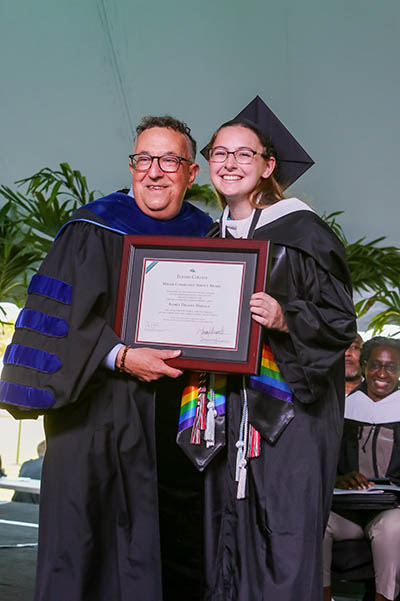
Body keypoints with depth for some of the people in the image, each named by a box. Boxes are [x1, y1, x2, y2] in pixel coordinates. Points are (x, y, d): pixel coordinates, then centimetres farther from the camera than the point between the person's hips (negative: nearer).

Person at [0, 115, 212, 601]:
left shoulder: (206, 238, 11)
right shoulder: (95, 229, -3)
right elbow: (57, 315, -9)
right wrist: (119, 357, -20)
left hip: (173, 414, 4)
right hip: (96, 411, -4)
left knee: (156, 554, 8)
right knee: (81, 538, -2)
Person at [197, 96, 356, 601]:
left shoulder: (301, 232, -6)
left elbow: (340, 321, -9)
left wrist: (284, 318, -24)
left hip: (288, 412, -6)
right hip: (227, 408, 6)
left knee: (284, 551, -5)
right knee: (229, 536, 10)